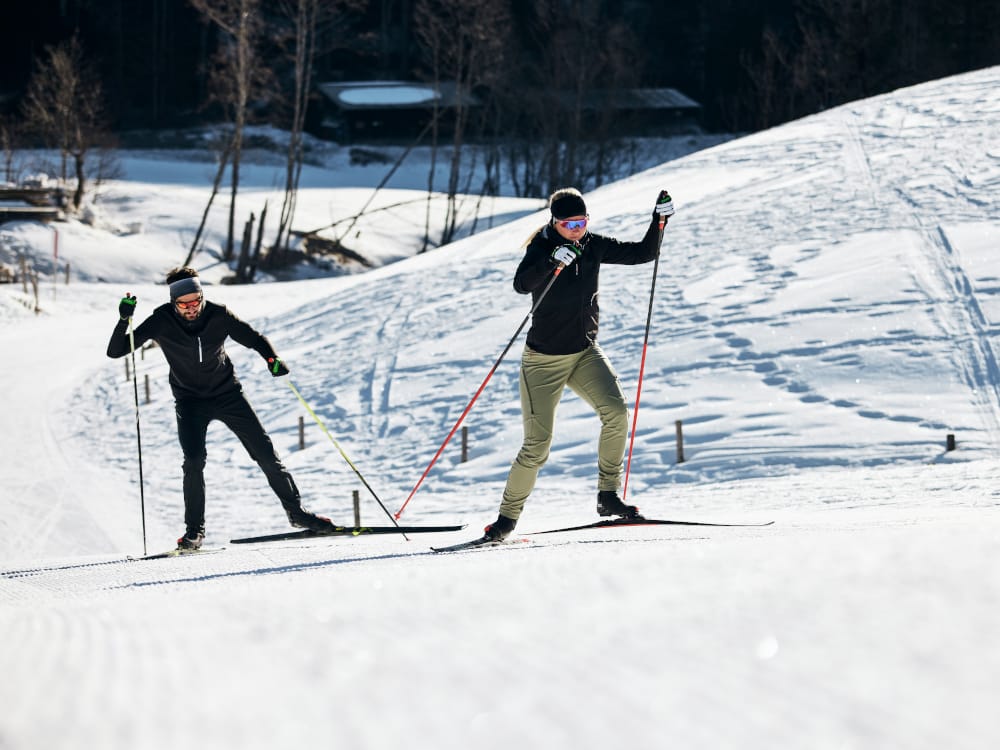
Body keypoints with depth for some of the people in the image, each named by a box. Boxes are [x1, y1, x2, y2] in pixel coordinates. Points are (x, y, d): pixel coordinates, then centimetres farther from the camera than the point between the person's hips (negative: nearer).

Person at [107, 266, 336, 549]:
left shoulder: (218, 316, -16)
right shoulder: (161, 322, -18)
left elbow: (253, 338, -4)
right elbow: (116, 351, -18)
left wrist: (272, 359, -25)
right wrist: (124, 320, -36)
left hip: (228, 394, 1)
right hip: (190, 401, -1)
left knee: (264, 451, 0)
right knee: (194, 460, -20)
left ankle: (296, 511, 15)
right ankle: (194, 530, -8)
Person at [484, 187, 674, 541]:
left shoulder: (593, 246, 1)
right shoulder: (542, 248, -13)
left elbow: (642, 253, 7)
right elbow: (521, 284, -32)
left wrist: (659, 219, -7)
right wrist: (553, 260, -47)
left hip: (585, 353, 4)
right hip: (544, 359, -4)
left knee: (616, 410, -22)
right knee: (537, 446, -8)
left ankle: (608, 495, -10)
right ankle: (507, 517, 9)